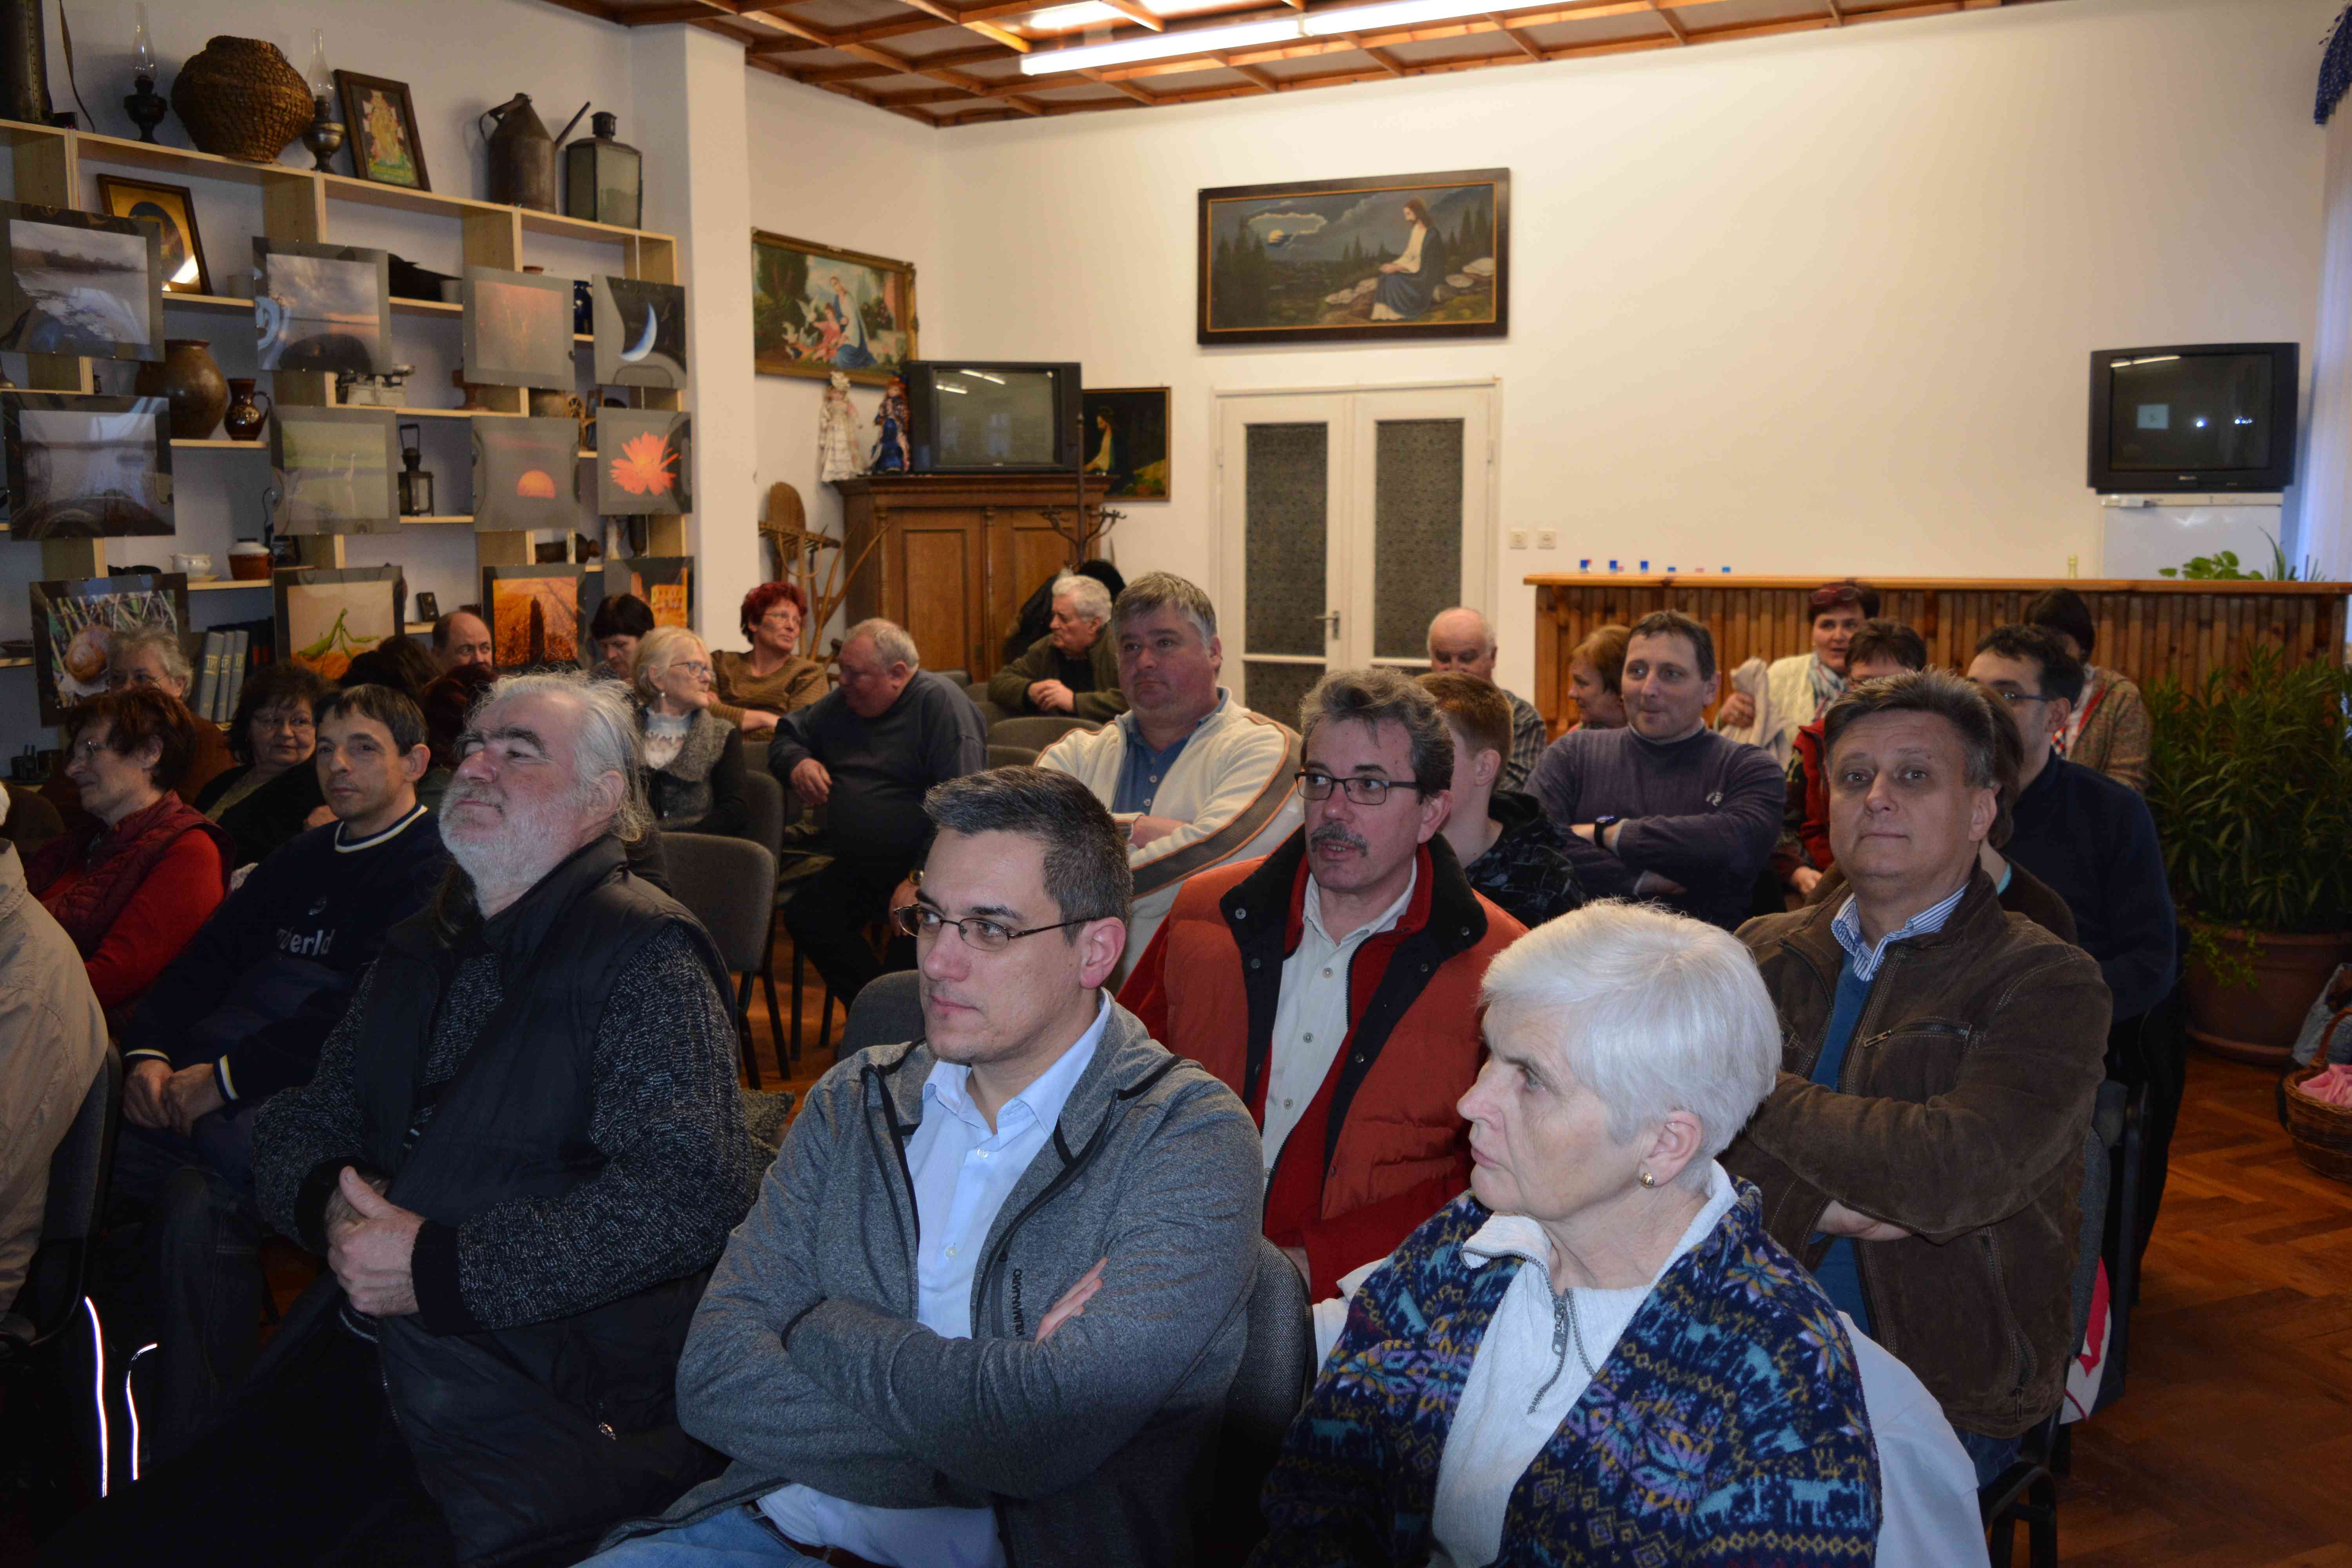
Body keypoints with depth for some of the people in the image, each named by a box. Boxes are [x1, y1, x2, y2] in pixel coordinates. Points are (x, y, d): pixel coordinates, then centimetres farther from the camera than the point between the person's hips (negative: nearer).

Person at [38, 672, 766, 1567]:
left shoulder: (643, 955, -10)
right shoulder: (425, 947, 17)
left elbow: (691, 1192, -21)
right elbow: (301, 1119, 21)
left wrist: (442, 1267, -19)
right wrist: (330, 1202, -4)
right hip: (356, 1366, 7)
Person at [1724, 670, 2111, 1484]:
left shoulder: (2047, 983, -5)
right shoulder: (1764, 951, 10)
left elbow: (1954, 1173, -21)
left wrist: (1755, 1096, -10)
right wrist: (1809, 1209, -16)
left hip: (1943, 1394, -4)